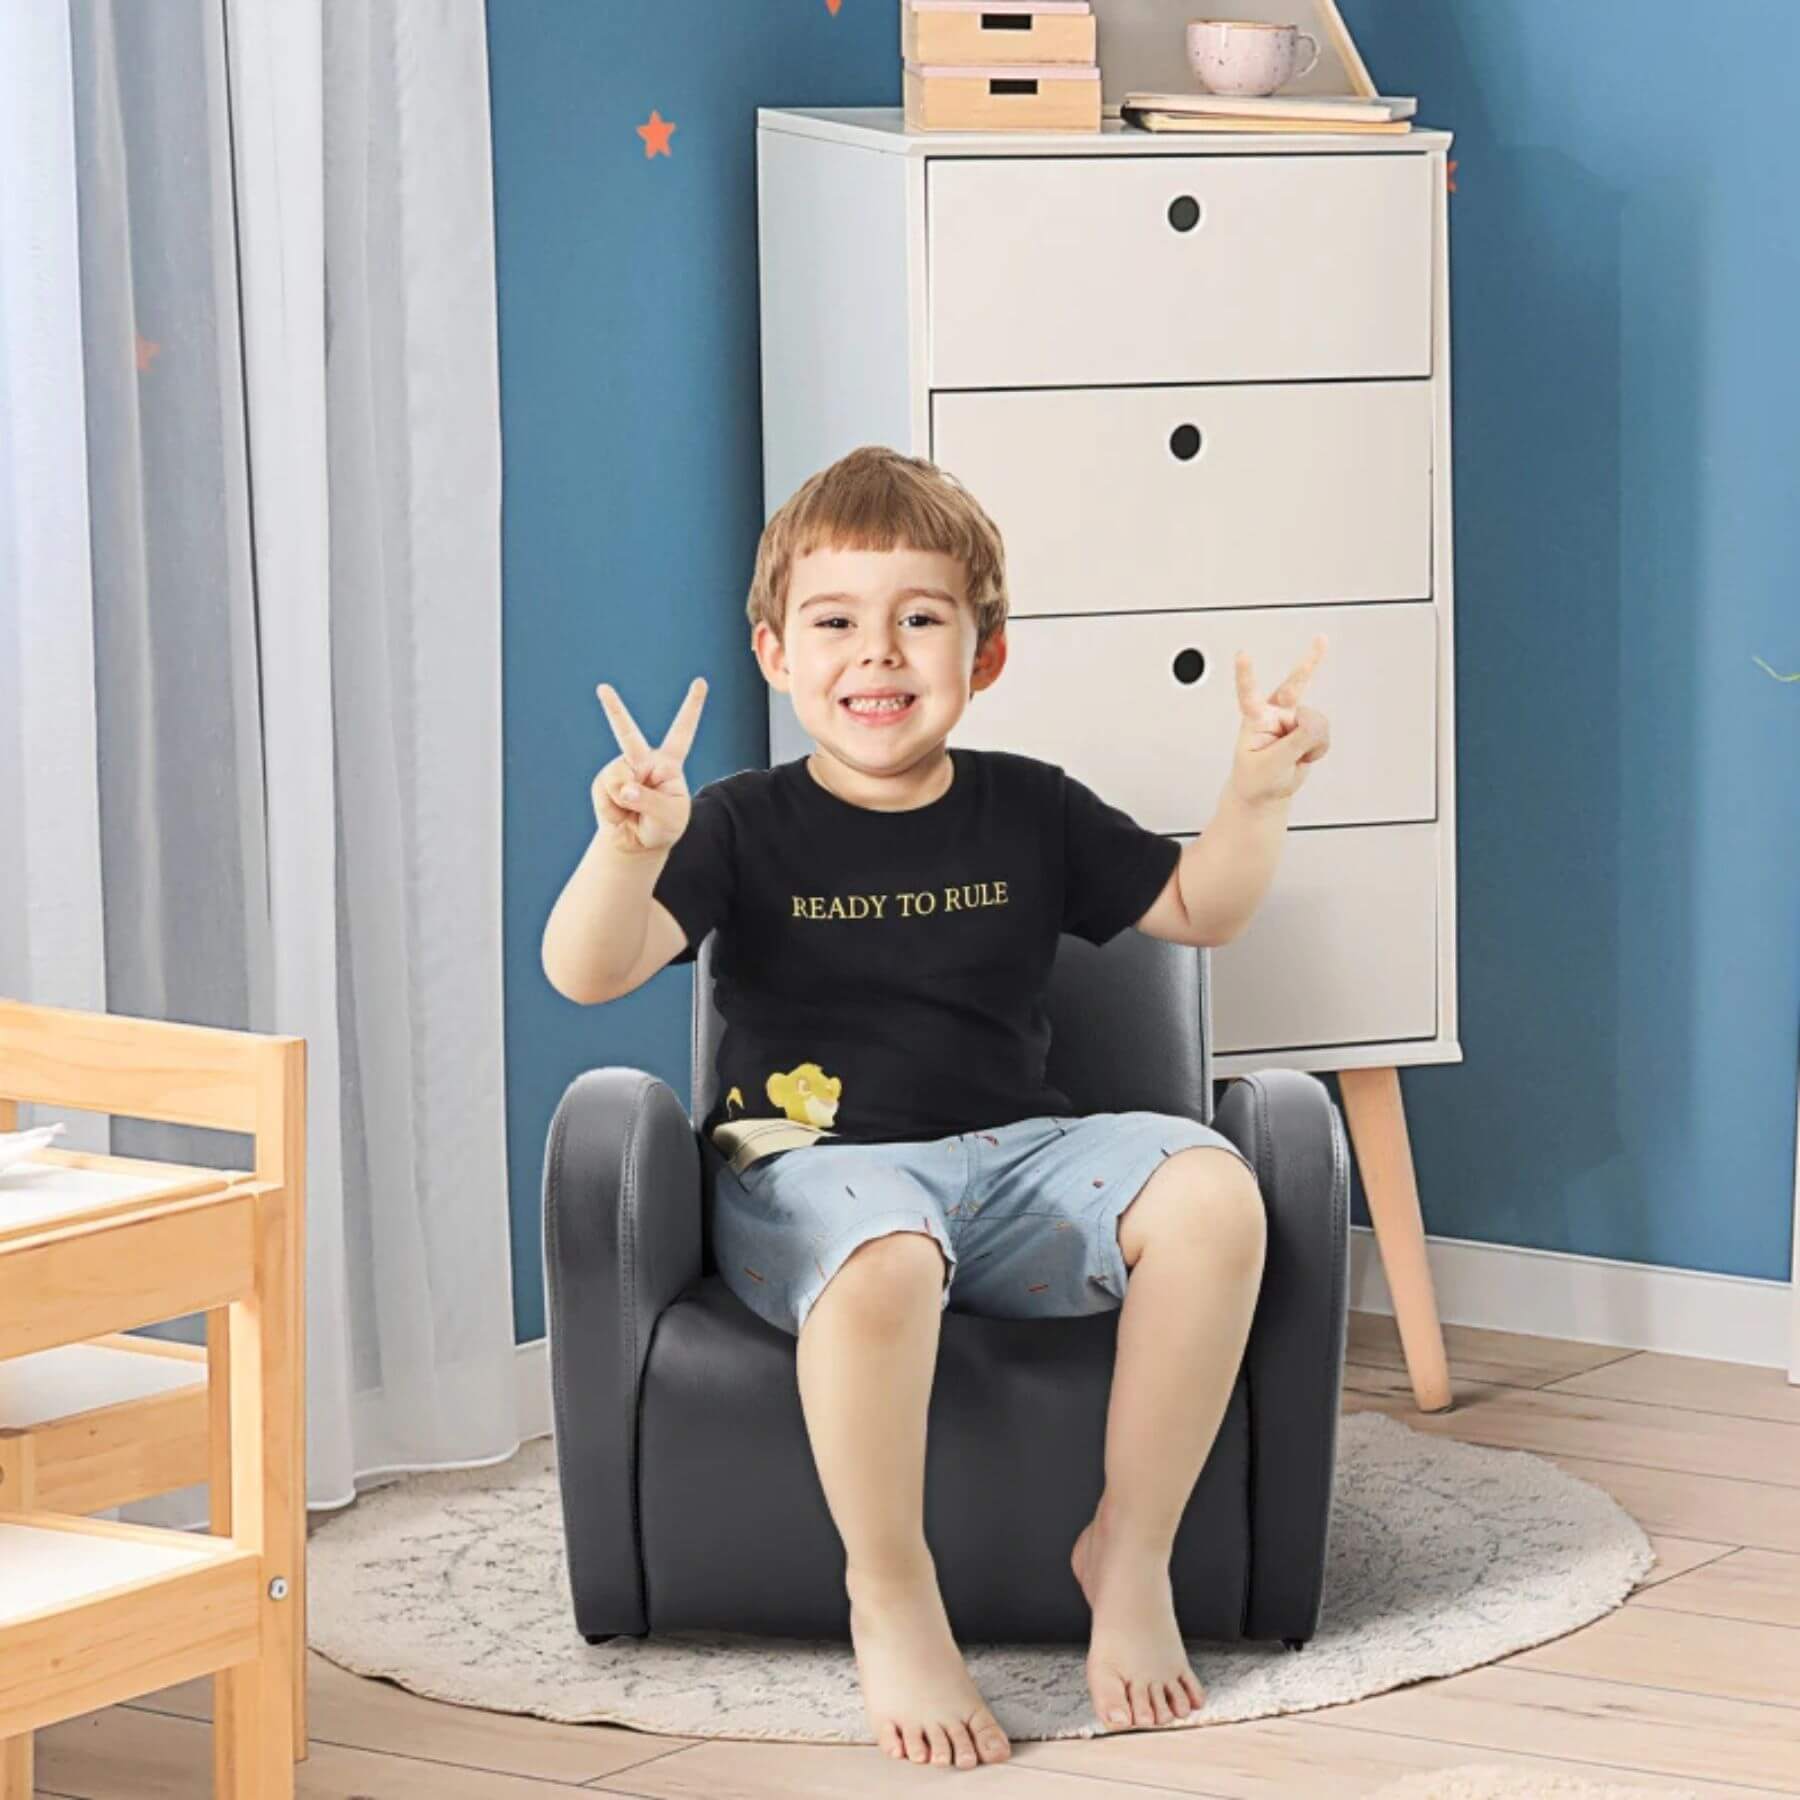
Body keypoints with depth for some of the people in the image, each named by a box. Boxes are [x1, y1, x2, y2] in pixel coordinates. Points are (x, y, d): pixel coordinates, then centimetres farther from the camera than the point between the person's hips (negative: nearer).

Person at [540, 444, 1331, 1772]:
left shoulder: (1028, 812, 11)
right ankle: (892, 1595, -19)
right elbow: (588, 972, -12)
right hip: (809, 1168, -4)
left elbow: (1197, 909, 21)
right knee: (882, 1256, -41)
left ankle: (1131, 1551, -11)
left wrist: (1258, 798, 2)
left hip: (1012, 1162, 4)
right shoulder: (745, 828, 0)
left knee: (1211, 1190, -25)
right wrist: (631, 849, -32)